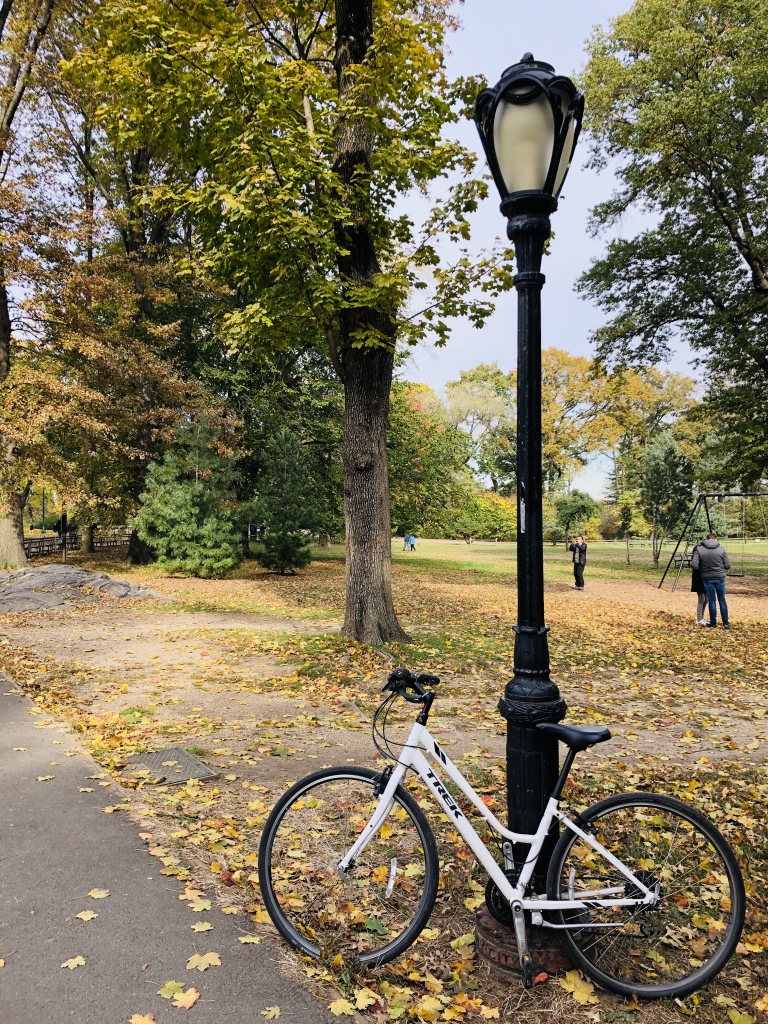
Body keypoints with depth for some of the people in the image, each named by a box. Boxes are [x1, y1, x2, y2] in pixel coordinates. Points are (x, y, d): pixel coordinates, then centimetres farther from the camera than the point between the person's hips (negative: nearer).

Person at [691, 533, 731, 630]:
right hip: (720, 577, 1)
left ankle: (713, 623, 13)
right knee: (722, 600, 10)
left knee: (711, 601, 8)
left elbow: (694, 565, -12)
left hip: (707, 578, -1)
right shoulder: (721, 548, -3)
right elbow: (727, 565, -3)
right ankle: (726, 623, 12)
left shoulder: (699, 549, -6)